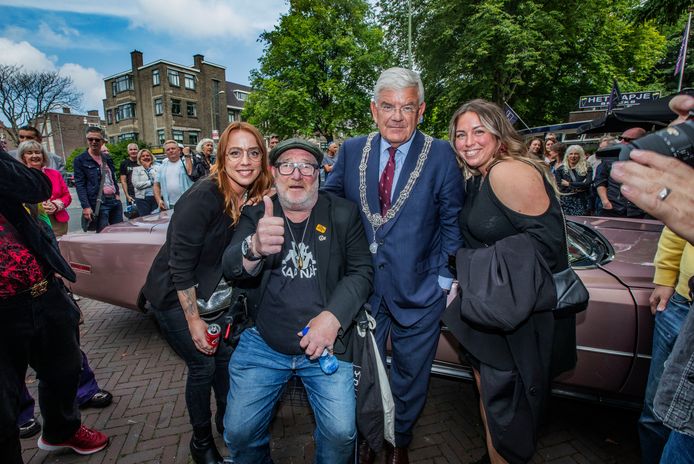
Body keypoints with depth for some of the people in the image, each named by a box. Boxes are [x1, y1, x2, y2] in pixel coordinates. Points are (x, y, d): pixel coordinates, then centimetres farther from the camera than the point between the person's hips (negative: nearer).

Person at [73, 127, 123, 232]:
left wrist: (117, 194, 10)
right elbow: (80, 185, -8)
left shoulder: (107, 158, 16)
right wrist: (86, 207, -16)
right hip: (98, 203, -6)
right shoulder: (80, 160, -2)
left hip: (115, 200, 6)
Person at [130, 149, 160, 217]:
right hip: (142, 198, 0)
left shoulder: (157, 167, 9)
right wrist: (151, 182, -6)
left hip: (156, 197, 0)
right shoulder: (136, 169, 8)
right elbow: (136, 184, -6)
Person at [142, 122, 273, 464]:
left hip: (213, 295, 6)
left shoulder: (255, 199, -8)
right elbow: (180, 263, -24)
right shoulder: (203, 197, -27)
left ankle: (225, 418, 39)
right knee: (203, 365, 1)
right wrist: (193, 320, -20)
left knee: (226, 355, 12)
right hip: (175, 296, -6)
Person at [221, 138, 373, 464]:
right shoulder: (255, 215, 0)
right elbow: (230, 268, -14)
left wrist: (332, 317, -18)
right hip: (263, 345, 1)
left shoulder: (343, 213, -1)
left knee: (341, 432, -9)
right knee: (238, 432, 0)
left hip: (327, 345, 0)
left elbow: (361, 271, -3)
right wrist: (254, 248, -38)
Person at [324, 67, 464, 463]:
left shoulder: (441, 155, -8)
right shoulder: (352, 150, -1)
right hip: (362, 286, 2)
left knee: (410, 375, 20)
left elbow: (452, 221, -5)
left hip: (418, 291, -1)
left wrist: (444, 278, -8)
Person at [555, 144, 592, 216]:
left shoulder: (587, 169, 7)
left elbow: (587, 184, -6)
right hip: (566, 203, 0)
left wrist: (569, 184, -5)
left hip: (582, 203, 0)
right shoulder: (560, 169, 7)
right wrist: (579, 187, -7)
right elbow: (560, 186, -3)